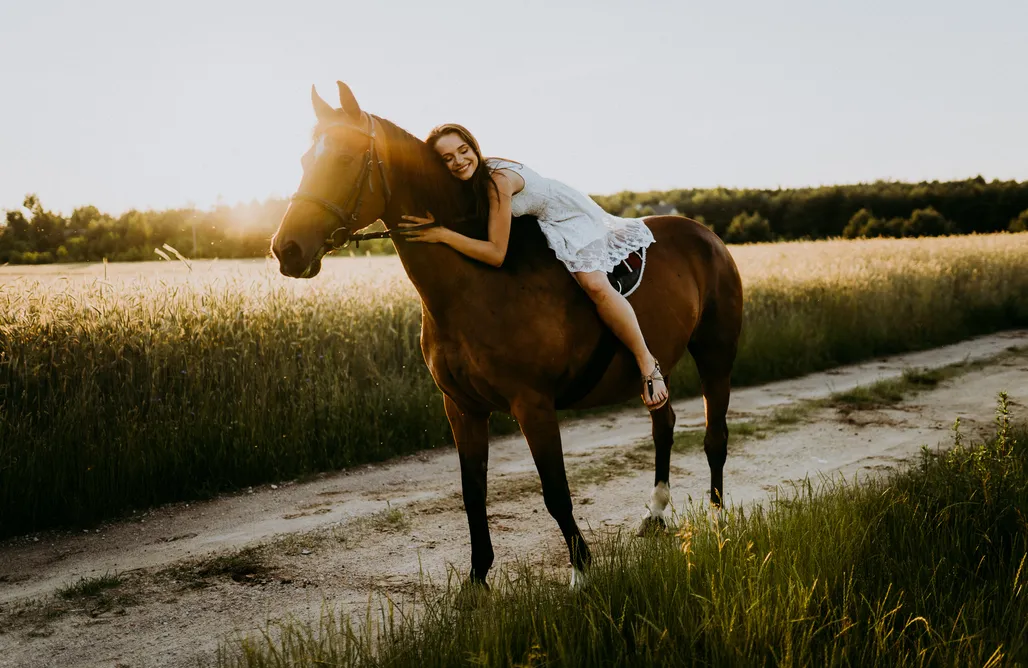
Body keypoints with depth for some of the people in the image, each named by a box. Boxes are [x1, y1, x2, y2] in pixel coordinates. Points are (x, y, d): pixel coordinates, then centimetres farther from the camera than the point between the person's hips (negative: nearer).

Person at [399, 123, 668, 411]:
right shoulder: (473, 179, -12)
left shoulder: (498, 179, -35)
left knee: (596, 286, -30)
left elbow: (496, 254, -35)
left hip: (573, 218, -9)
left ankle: (648, 365, -16)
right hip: (539, 226, 9)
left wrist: (442, 234, -40)